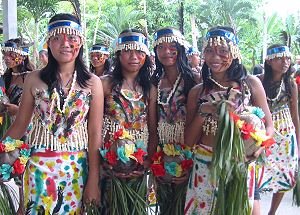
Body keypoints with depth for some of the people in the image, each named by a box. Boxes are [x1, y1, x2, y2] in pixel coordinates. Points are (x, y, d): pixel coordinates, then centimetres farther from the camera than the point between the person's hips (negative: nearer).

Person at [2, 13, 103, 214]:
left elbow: (95, 134, -4)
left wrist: (93, 181, -7)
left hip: (76, 168, 0)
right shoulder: (34, 80, -1)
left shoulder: (92, 83, -3)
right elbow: (20, 124, 5)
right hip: (38, 167, 0)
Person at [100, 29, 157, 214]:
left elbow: (153, 131, 8)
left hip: (138, 166, 3)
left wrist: (149, 158, -3)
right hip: (110, 163, -3)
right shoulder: (106, 84, -4)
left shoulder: (150, 89, 6)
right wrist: (98, 158, -13)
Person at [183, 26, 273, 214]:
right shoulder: (197, 92, 4)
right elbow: (189, 140, 2)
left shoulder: (250, 83, -2)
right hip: (204, 169, 2)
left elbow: (268, 126, -1)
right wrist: (203, 111, -13)